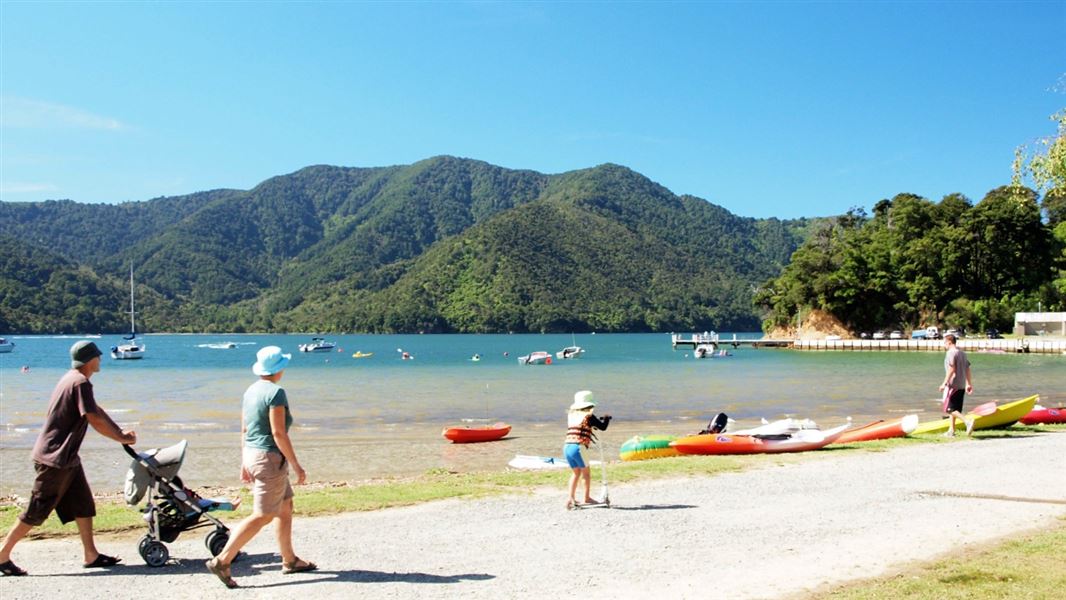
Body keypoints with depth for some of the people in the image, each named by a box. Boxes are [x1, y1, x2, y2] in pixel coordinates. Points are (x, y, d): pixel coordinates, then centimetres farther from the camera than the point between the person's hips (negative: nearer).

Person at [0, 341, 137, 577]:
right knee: (36, 511, -1)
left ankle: (91, 555, 14)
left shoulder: (72, 378, 12)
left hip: (67, 458, 10)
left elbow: (96, 409, 16)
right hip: (55, 458, -10)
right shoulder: (80, 383, -19)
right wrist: (122, 438, -11)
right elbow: (95, 420, -23)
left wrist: (121, 432, 7)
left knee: (83, 504, 10)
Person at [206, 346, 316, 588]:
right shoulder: (276, 393, -17)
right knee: (262, 516, -2)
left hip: (252, 455, 9)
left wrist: (245, 464, 20)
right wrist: (296, 466, -15)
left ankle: (289, 560, 24)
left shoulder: (251, 390, 9)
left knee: (285, 507, 17)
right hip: (270, 459, -9)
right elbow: (279, 434, -20)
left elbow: (244, 430, 13)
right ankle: (222, 561, -2)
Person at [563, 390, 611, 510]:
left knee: (576, 472, 22)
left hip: (567, 447, 6)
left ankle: (571, 498, 12)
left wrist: (591, 425, 31)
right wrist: (606, 418, 21)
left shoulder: (571, 415, 14)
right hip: (578, 447, -6)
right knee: (586, 472, 15)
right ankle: (587, 498, 22)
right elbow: (603, 427, 3)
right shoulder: (588, 416, -2)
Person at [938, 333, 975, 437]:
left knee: (949, 409, -7)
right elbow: (967, 370, 16)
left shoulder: (950, 353, -11)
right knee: (953, 409, 15)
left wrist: (944, 383, -18)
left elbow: (951, 369, -20)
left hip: (953, 385, -9)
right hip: (961, 385, 9)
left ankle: (968, 421, -22)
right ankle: (951, 431, 17)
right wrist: (969, 384, 19)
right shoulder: (962, 353, 16)